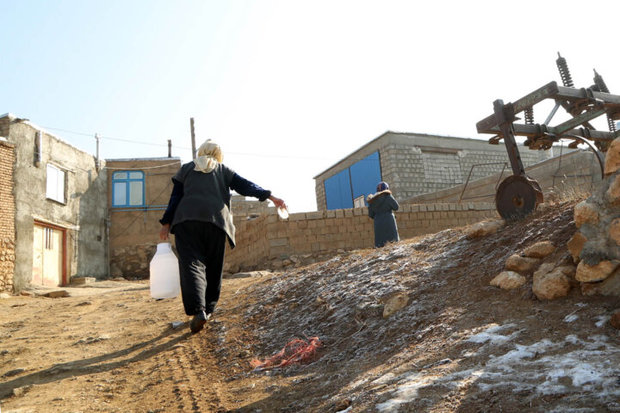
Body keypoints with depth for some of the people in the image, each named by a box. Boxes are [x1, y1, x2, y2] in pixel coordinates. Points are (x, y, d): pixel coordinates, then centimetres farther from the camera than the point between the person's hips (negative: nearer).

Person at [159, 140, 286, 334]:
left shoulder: (186, 168, 21)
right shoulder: (223, 170, 20)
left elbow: (175, 197, 14)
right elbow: (245, 186, 8)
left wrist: (167, 223, 12)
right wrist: (270, 197, 3)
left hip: (187, 218, 0)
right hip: (216, 219, 1)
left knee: (191, 264, -10)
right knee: (213, 266, 12)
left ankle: (197, 310, -28)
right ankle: (208, 309, 16)